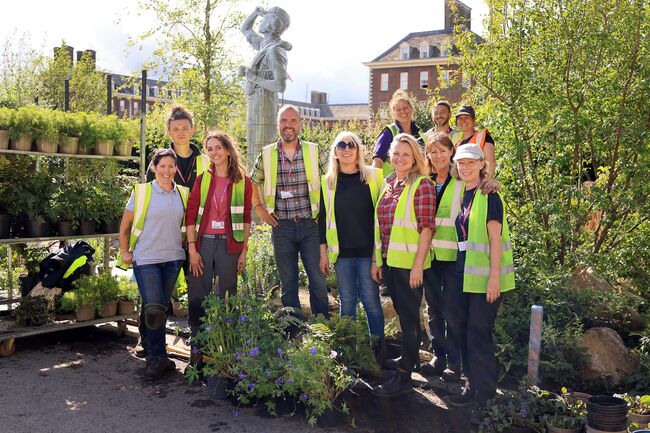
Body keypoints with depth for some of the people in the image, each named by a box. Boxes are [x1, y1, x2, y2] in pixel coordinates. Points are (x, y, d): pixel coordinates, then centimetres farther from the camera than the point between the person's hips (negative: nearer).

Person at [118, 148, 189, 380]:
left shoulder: (183, 194, 6)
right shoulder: (141, 192, -4)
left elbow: (187, 224, 19)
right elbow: (125, 225, 4)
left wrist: (186, 247, 11)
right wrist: (124, 252, 2)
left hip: (173, 259, 4)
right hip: (146, 259, -4)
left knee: (162, 308, 11)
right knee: (154, 310, -8)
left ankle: (155, 357, 22)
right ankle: (158, 358, 6)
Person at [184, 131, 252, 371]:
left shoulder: (243, 182, 4)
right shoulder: (202, 179, 6)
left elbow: (245, 219, 5)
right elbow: (191, 215, 3)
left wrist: (244, 251, 1)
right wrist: (192, 249, -5)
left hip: (229, 244, -1)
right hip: (203, 242, 1)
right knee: (198, 296, 1)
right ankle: (197, 348, 10)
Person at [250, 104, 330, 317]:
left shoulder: (315, 151, 1)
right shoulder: (266, 154, 5)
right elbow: (253, 182, 18)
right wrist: (259, 208, 8)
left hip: (310, 225, -1)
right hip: (282, 227, 1)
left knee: (318, 281, 0)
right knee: (288, 283, 9)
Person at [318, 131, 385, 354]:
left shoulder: (374, 176, 1)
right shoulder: (328, 181, 7)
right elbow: (323, 218, 10)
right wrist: (323, 252, 6)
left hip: (368, 251, -2)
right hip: (341, 252, 2)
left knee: (371, 300, 0)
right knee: (347, 301, 8)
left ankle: (377, 348, 12)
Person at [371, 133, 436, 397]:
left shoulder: (422, 185, -9)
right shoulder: (388, 185, 11)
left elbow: (426, 227, -14)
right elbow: (379, 226, 13)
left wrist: (418, 265, -17)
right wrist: (376, 260, 10)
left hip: (409, 263, -7)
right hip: (388, 261, 7)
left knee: (409, 316, 0)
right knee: (402, 313, 18)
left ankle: (404, 375, 7)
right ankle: (411, 356, 35)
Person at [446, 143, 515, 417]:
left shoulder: (489, 196, -10)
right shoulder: (462, 196, 13)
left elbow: (495, 238, -15)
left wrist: (494, 277, -20)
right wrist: (461, 270, 15)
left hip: (485, 275, -8)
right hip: (466, 273, 8)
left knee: (479, 334, -5)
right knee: (468, 332, 12)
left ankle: (485, 394, 7)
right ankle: (473, 387, 24)